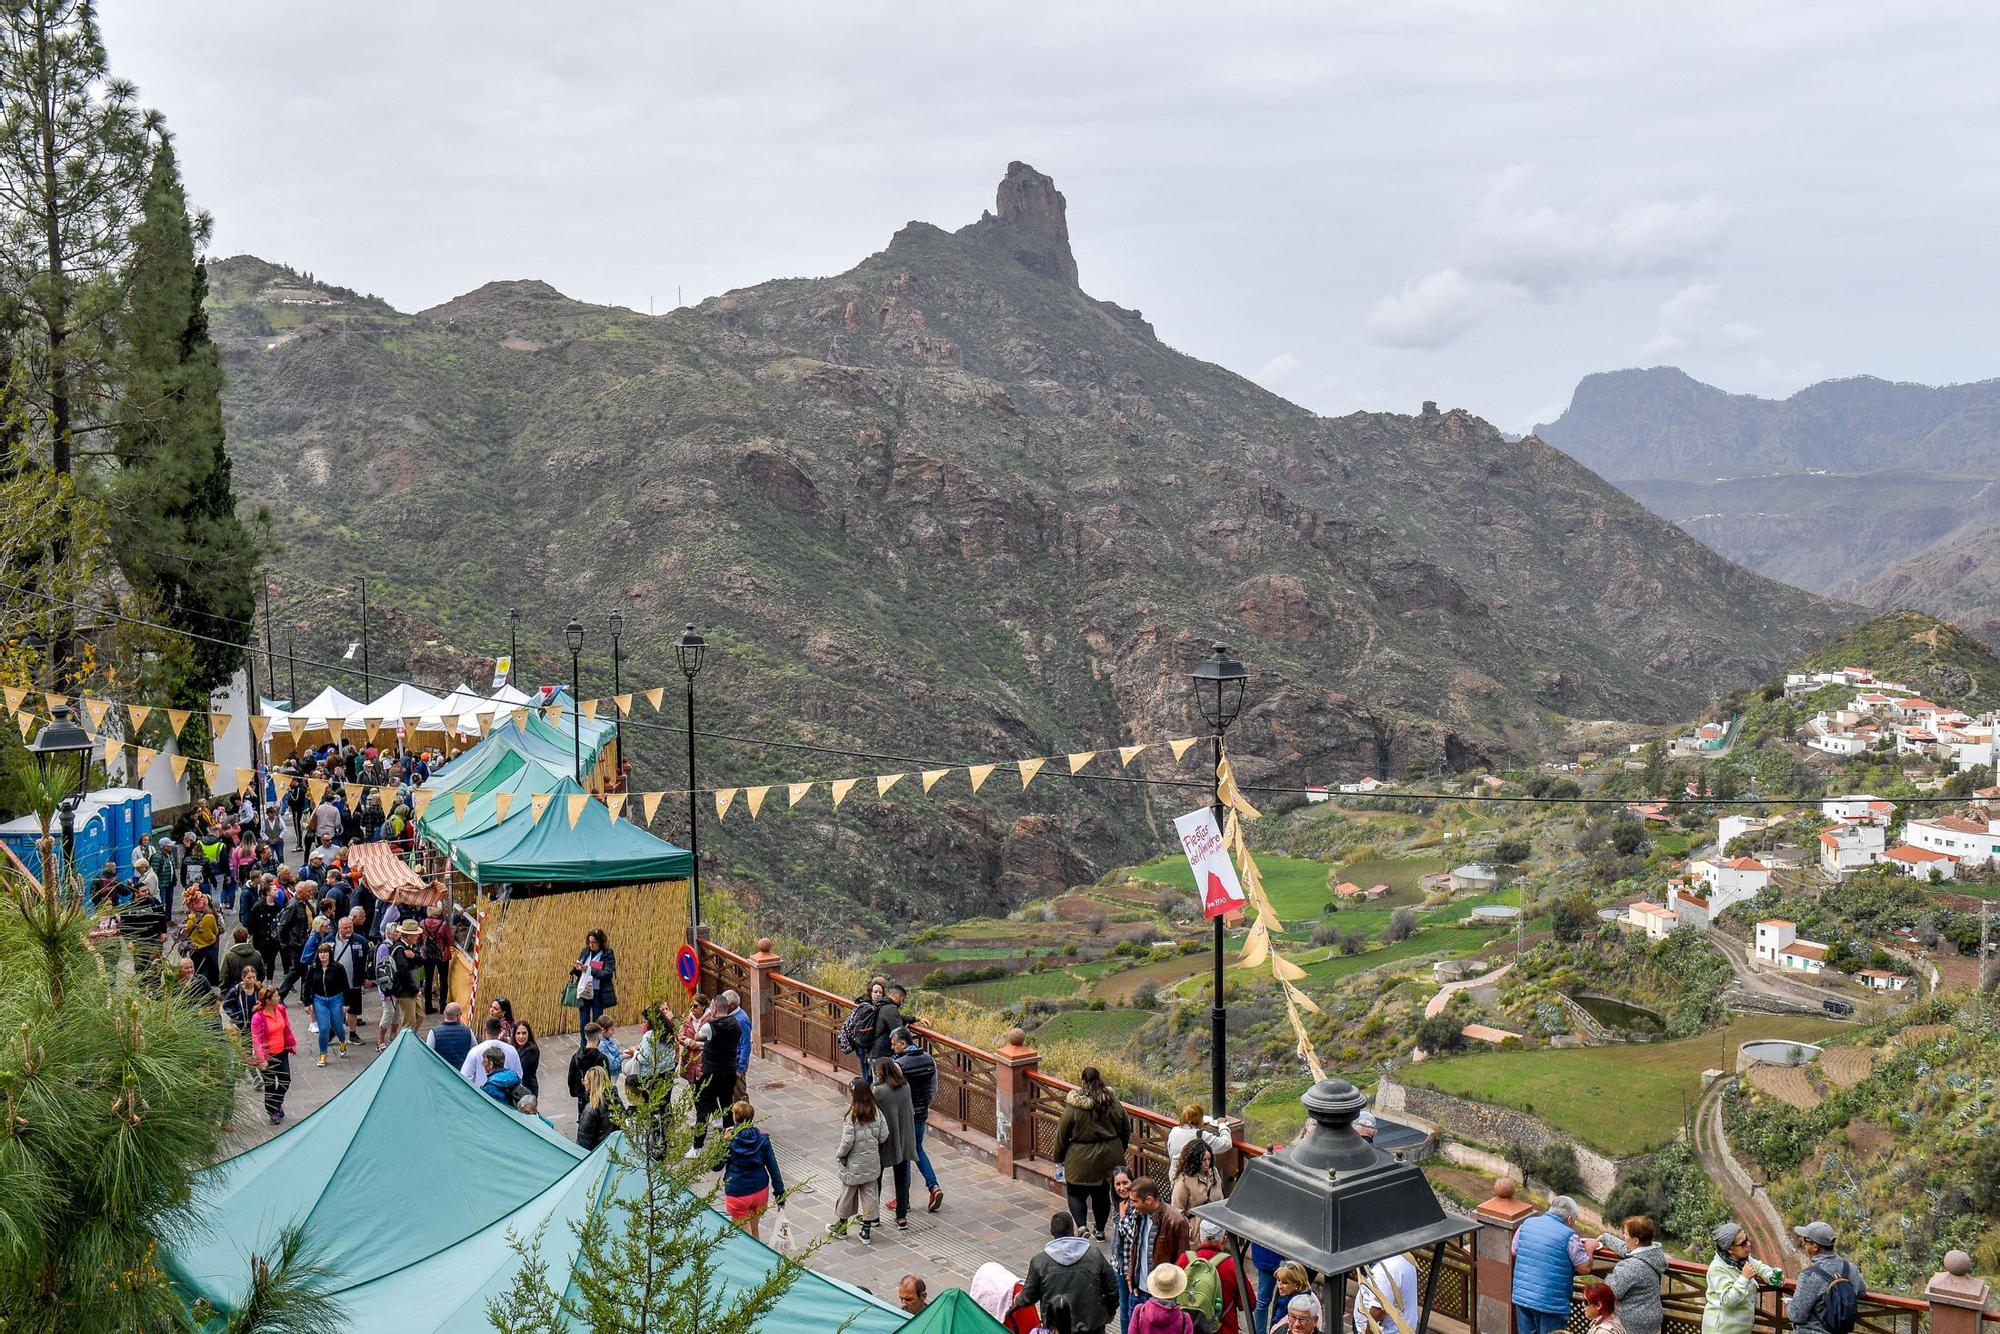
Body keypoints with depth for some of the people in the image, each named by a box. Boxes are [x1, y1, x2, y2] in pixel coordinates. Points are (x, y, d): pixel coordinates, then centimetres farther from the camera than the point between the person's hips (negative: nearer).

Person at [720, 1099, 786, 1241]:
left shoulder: (728, 1139, -15)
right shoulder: (762, 1137, -7)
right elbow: (772, 1165, -3)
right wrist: (779, 1190, 4)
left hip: (737, 1194, -3)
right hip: (760, 1191, 3)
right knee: (754, 1229, 25)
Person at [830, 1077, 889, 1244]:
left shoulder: (852, 1116, -23)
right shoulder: (876, 1112, -8)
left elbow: (847, 1142, -21)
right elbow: (884, 1136, -2)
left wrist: (839, 1155, -4)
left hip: (853, 1165, -4)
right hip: (872, 1163, 4)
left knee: (847, 1196, 14)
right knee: (870, 1195, 13)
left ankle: (841, 1227, 31)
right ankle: (867, 1231, 18)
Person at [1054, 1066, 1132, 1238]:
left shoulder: (1073, 1107, -15)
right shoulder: (1113, 1103, -5)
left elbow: (1061, 1134, -7)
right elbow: (1126, 1130, 6)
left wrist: (1059, 1157, 7)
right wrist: (1120, 1151, 21)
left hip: (1081, 1159, -4)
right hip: (1108, 1158, 4)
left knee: (1076, 1193, 10)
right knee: (1102, 1193, 19)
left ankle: (1081, 1226, -10)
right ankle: (1100, 1230, 29)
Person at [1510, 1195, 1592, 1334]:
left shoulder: (1526, 1224, 3)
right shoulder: (1569, 1236, -13)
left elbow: (1514, 1251, 16)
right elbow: (1585, 1268, -6)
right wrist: (1589, 1249, 12)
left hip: (1521, 1296, 5)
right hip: (1551, 1301, -5)